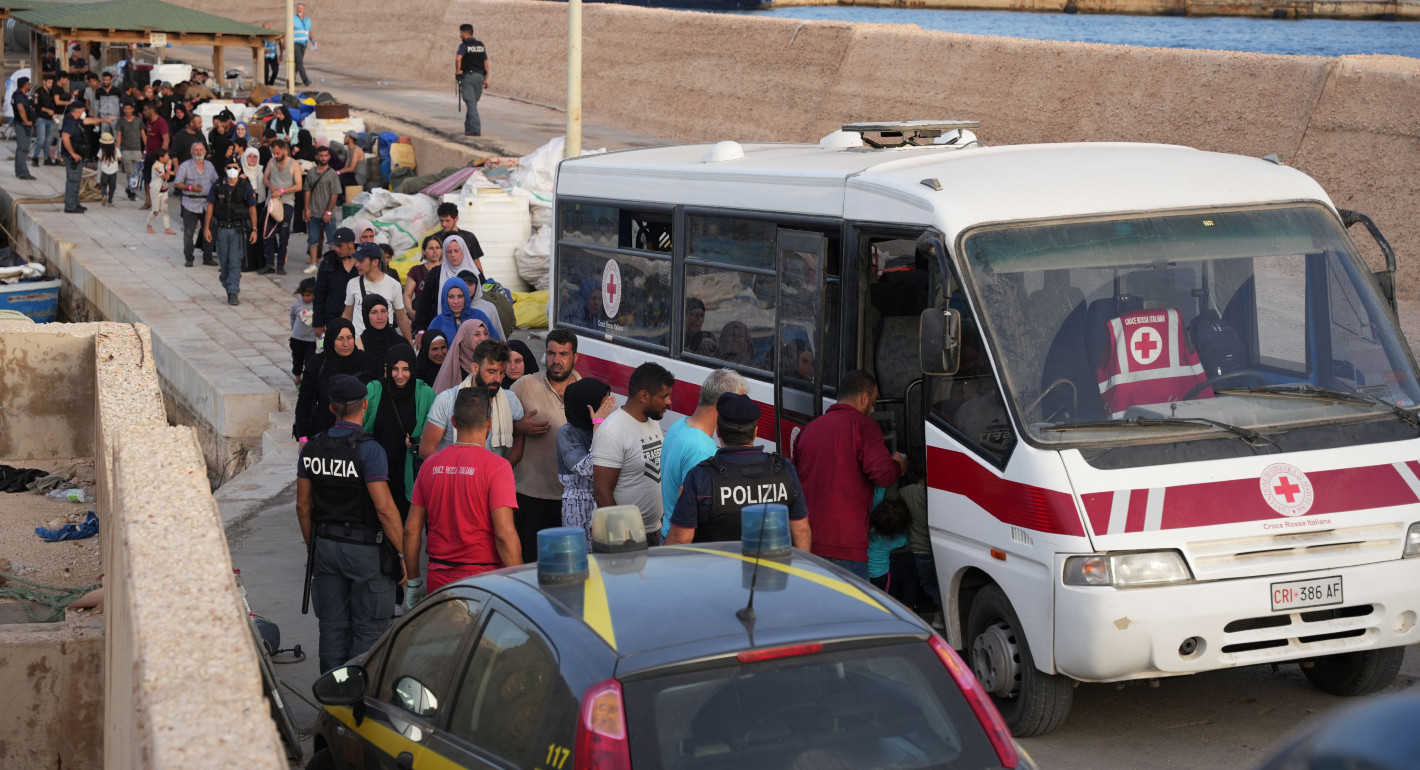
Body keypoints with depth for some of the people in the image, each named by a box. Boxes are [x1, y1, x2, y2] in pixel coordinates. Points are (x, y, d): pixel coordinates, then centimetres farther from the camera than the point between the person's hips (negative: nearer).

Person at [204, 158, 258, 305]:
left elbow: (252, 208, 2)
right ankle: (228, 286, 28)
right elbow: (210, 206, 6)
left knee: (235, 262, -8)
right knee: (223, 262, 9)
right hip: (221, 228, 2)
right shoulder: (218, 186, 1)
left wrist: (254, 229, -2)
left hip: (238, 229, -2)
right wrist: (207, 227, 2)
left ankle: (233, 292, -8)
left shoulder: (245, 187, -2)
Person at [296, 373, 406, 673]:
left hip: (325, 546, 6)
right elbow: (384, 507, -18)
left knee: (333, 627, 13)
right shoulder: (368, 449, -16)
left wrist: (313, 547, 20)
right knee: (369, 630, 3)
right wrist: (403, 553, -11)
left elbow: (303, 506, 8)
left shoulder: (312, 448, 2)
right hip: (365, 549, -5)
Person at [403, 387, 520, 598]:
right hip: (483, 579, -5)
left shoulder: (430, 465, 6)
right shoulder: (496, 466, -10)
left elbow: (411, 531, 8)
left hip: (438, 582, 5)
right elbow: (505, 535, -16)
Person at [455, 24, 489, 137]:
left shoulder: (464, 45, -8)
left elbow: (458, 58, -25)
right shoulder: (481, 45, 11)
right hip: (479, 76, 6)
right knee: (473, 103, 16)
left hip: (467, 76, -6)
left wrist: (457, 71, -12)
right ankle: (469, 126, 21)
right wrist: (486, 79, 13)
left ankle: (475, 128, -16)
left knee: (471, 103, -7)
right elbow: (486, 63, 10)